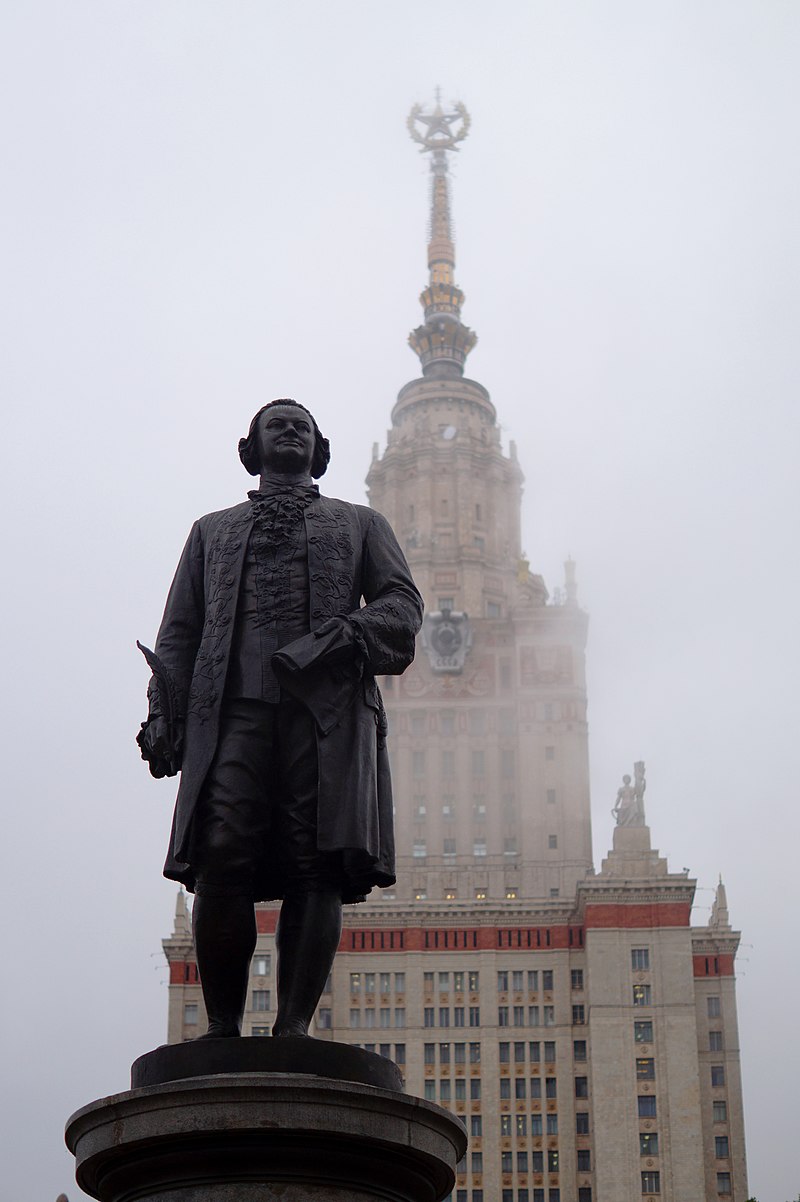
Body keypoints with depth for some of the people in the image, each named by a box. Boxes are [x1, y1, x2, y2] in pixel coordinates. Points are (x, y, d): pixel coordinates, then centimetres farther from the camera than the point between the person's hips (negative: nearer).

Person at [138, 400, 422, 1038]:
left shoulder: (361, 524, 28)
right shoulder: (212, 530, 31)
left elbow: (403, 604, 13)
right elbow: (178, 632, 22)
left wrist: (350, 633, -9)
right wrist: (163, 712, 5)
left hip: (329, 707, 0)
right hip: (234, 709, 0)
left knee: (317, 870, -13)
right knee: (222, 863, -17)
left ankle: (294, 1025, -16)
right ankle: (223, 1028, -14)